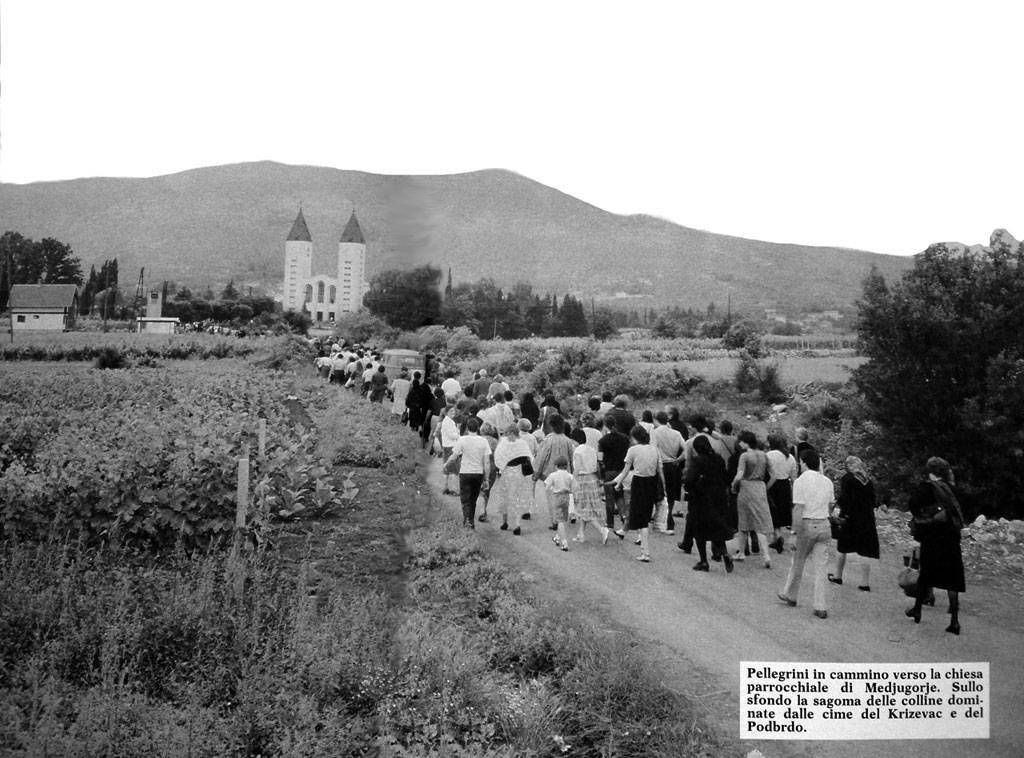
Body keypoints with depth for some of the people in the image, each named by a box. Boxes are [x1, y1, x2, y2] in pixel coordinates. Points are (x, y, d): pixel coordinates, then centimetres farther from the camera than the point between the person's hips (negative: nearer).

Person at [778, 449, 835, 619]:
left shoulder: (801, 481, -11)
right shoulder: (827, 481, 7)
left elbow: (798, 509, -15)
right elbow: (830, 506, 16)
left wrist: (796, 533, -12)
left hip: (807, 524, -4)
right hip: (824, 525, 4)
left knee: (798, 562, 14)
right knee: (821, 567, 4)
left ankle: (790, 595, 31)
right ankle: (821, 607, 2)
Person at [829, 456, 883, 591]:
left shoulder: (846, 478, -9)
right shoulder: (868, 480, 6)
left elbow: (843, 498, -15)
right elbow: (874, 500, 7)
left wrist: (837, 504, 2)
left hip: (850, 518, -3)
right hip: (867, 519, 3)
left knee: (841, 547, 14)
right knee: (865, 550, 3)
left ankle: (837, 576, 24)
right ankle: (865, 582, 2)